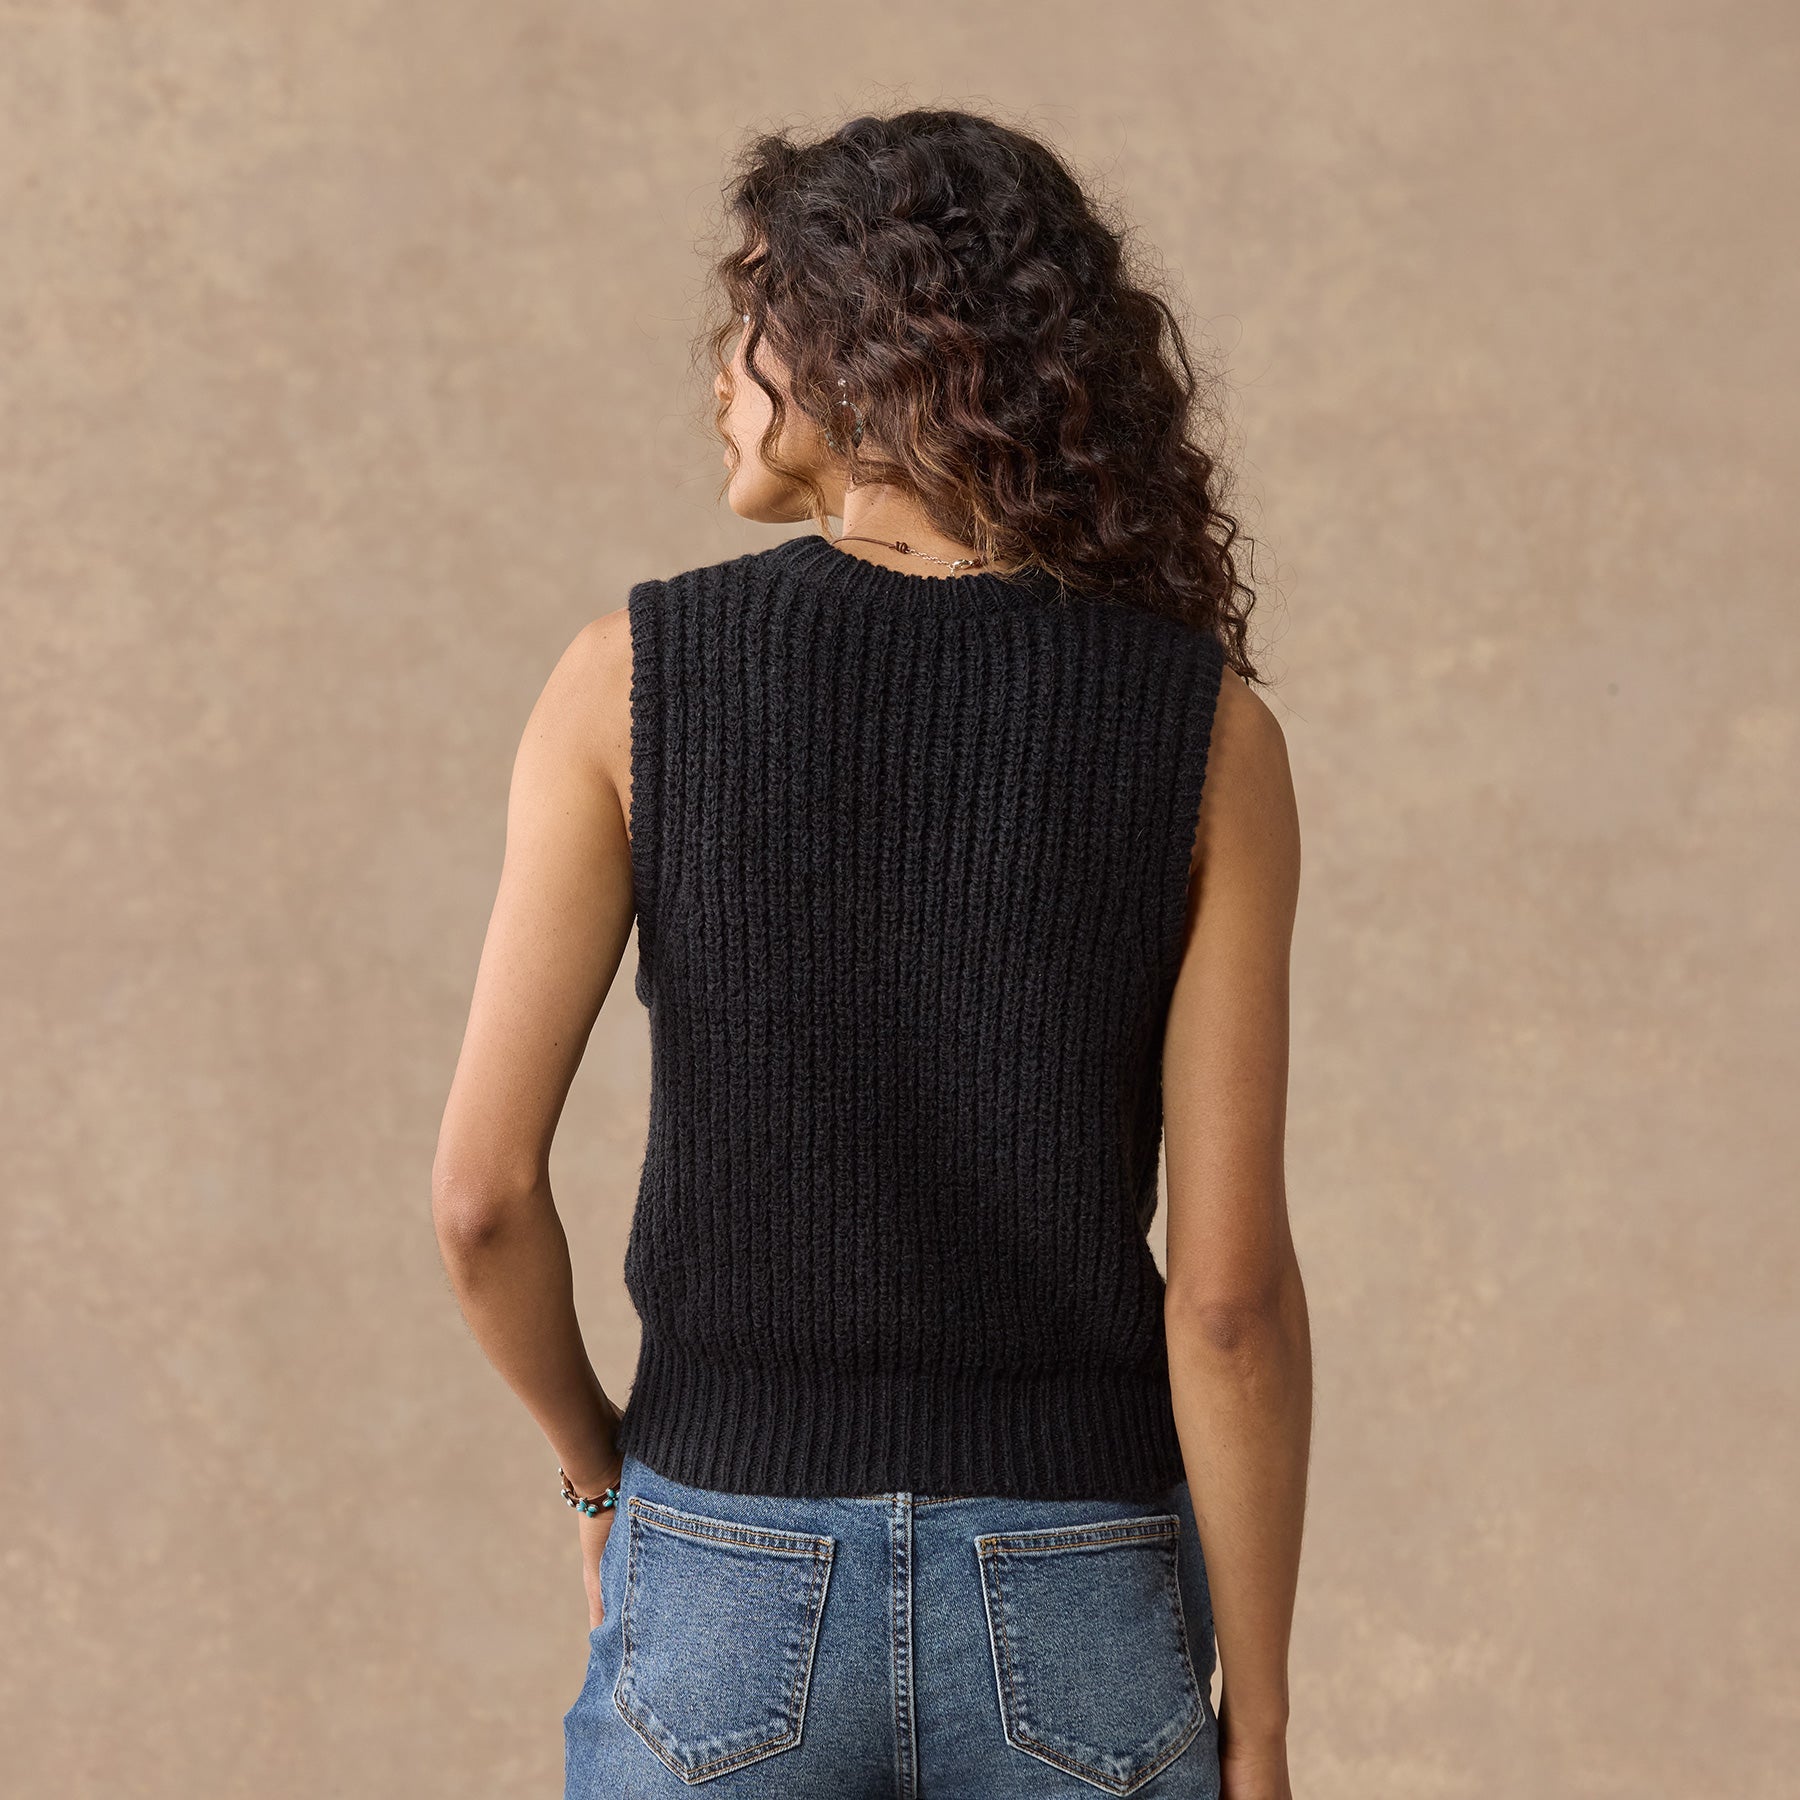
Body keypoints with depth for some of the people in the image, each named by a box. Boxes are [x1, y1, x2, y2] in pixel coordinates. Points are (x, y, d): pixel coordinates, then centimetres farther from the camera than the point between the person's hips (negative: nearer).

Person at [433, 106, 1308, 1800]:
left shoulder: (632, 673, -9)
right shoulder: (1208, 724, -8)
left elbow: (482, 1188, -11)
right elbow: (1231, 1282, -12)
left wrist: (598, 1469, 10)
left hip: (738, 1593, 0)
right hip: (1070, 1610, 0)